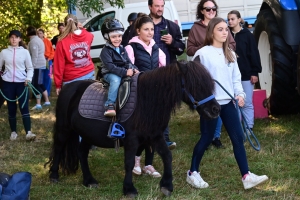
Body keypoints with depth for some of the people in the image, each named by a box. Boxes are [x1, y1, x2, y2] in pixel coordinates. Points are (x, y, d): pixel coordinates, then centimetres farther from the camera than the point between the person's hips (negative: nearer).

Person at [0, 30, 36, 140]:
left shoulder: (25, 52, 3)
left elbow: (30, 68, 5)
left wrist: (28, 78, -12)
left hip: (22, 83, -1)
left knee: (24, 107, -9)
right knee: (11, 108, 6)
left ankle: (28, 132, -15)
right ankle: (13, 132, 16)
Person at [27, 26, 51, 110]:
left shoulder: (33, 41, -15)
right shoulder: (39, 40, 15)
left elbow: (34, 56, -21)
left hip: (37, 66, -10)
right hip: (42, 64, 10)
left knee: (36, 84, -6)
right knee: (40, 84, 16)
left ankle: (38, 104, -6)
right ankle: (47, 101, 20)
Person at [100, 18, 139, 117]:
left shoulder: (122, 49, 14)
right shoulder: (106, 51, -8)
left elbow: (128, 62, 15)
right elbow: (110, 66, -19)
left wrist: (134, 69, -9)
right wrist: (125, 72, -27)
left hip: (124, 73, 6)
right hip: (109, 74, -6)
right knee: (116, 79, -38)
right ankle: (110, 105, -41)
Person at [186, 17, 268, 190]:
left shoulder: (230, 54, 11)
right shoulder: (203, 54, -8)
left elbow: (236, 78, 12)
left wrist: (240, 93, -3)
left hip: (228, 102, 5)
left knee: (238, 137, 1)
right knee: (207, 138, 3)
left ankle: (246, 176, 2)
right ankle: (192, 173, 19)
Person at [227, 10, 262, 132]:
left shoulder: (247, 35, -2)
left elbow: (254, 54, -3)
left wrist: (255, 72, -9)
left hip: (246, 74, -3)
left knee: (247, 103, 1)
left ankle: (248, 128, 6)